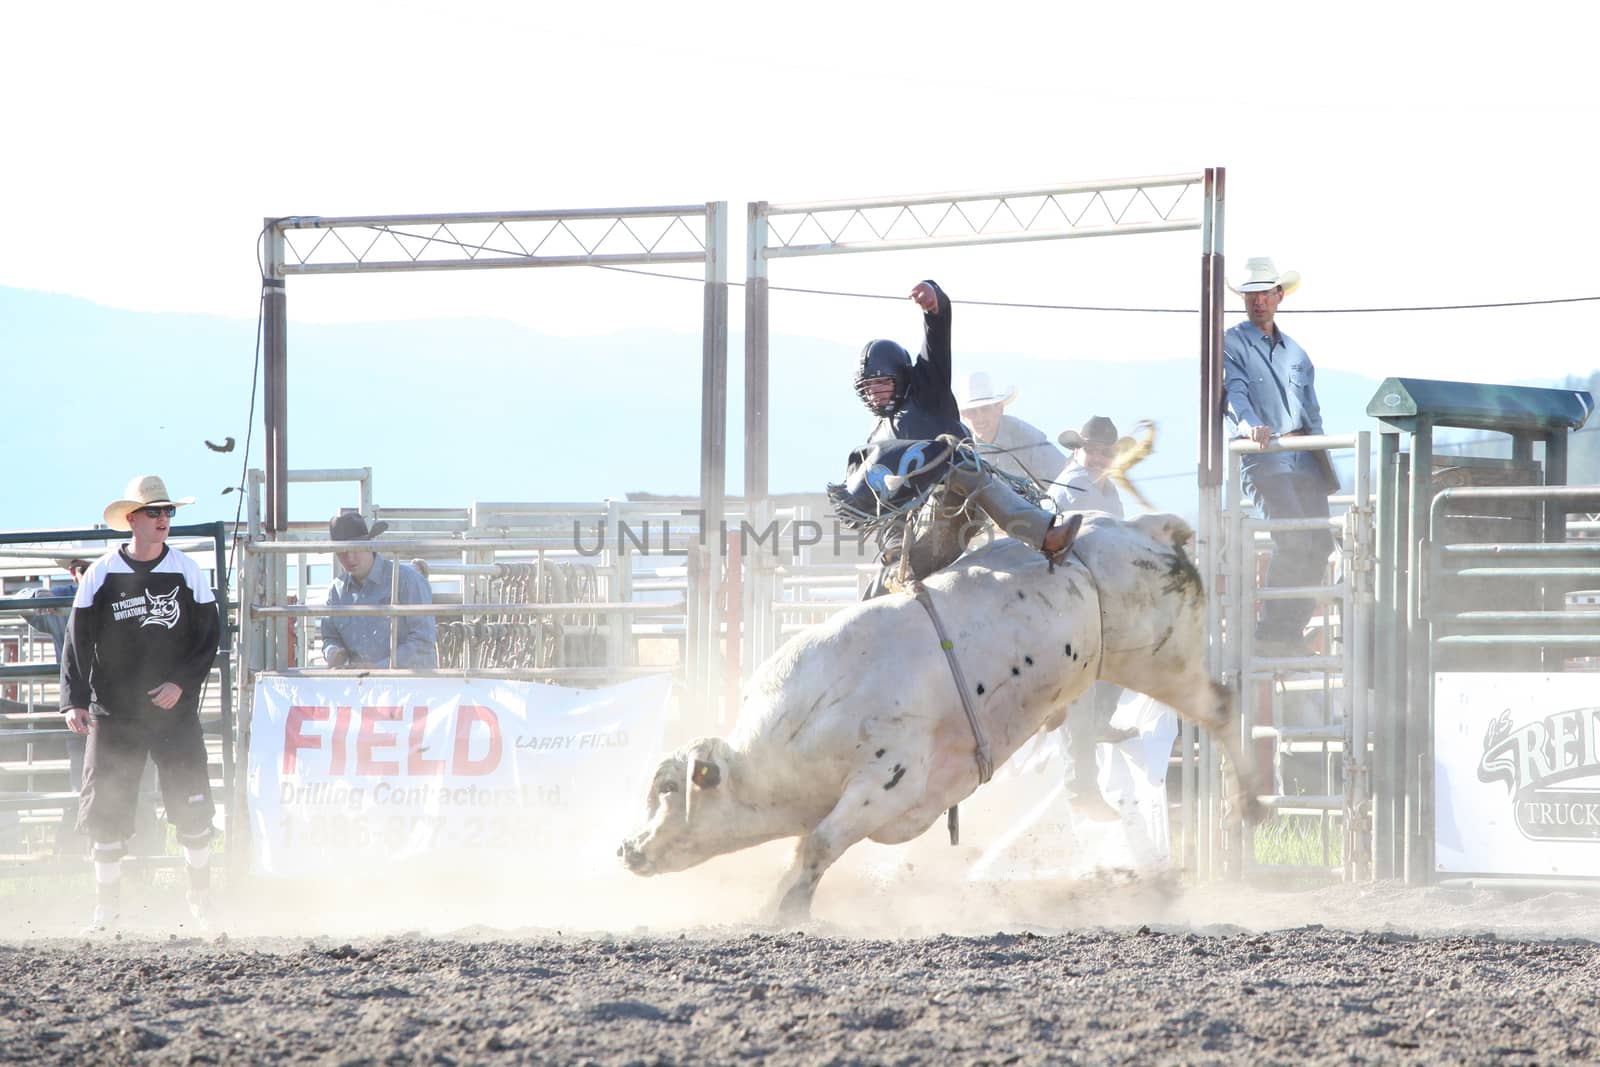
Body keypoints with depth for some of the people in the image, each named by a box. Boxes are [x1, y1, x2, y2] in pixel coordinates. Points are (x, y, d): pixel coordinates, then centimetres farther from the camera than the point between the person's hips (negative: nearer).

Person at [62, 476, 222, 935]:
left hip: (175, 709, 0)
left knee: (192, 807, -1)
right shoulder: (101, 575, -1)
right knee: (105, 811, 0)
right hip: (114, 715, 0)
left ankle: (201, 901, 14)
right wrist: (74, 700, -9)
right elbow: (78, 640, 1)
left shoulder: (188, 572, 1)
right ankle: (106, 910, 10)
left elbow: (209, 637, 2)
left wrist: (182, 682, -12)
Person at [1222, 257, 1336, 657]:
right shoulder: (1232, 344, 5)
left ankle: (1290, 631, 7)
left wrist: (1323, 459, 15)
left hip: (1303, 458, 7)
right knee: (1293, 537, -21)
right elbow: (1235, 391, -12)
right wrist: (1250, 426, -32)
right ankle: (1272, 632, -17)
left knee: (1320, 542, -1)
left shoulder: (1295, 352, 24)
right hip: (1262, 456, -7)